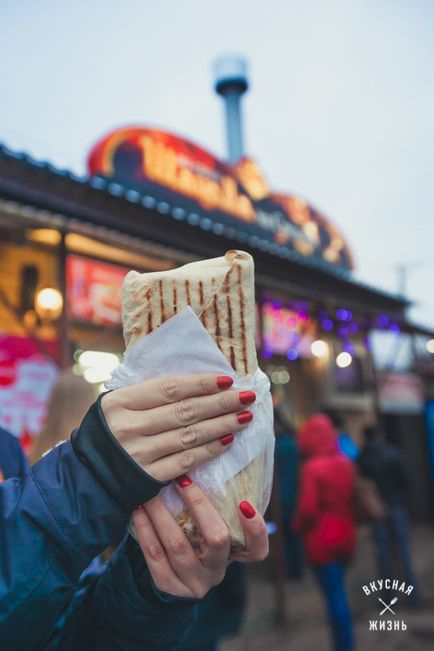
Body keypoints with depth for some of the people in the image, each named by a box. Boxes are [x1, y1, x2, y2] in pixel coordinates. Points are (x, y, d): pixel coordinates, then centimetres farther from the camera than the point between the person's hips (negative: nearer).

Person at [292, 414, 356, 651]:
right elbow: (353, 499, 9)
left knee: (333, 595, 3)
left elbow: (307, 508, -20)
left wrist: (298, 526, -3)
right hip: (345, 535, 7)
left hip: (322, 539, -7)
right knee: (338, 592, 22)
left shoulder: (312, 467, -20)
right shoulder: (346, 463, 1)